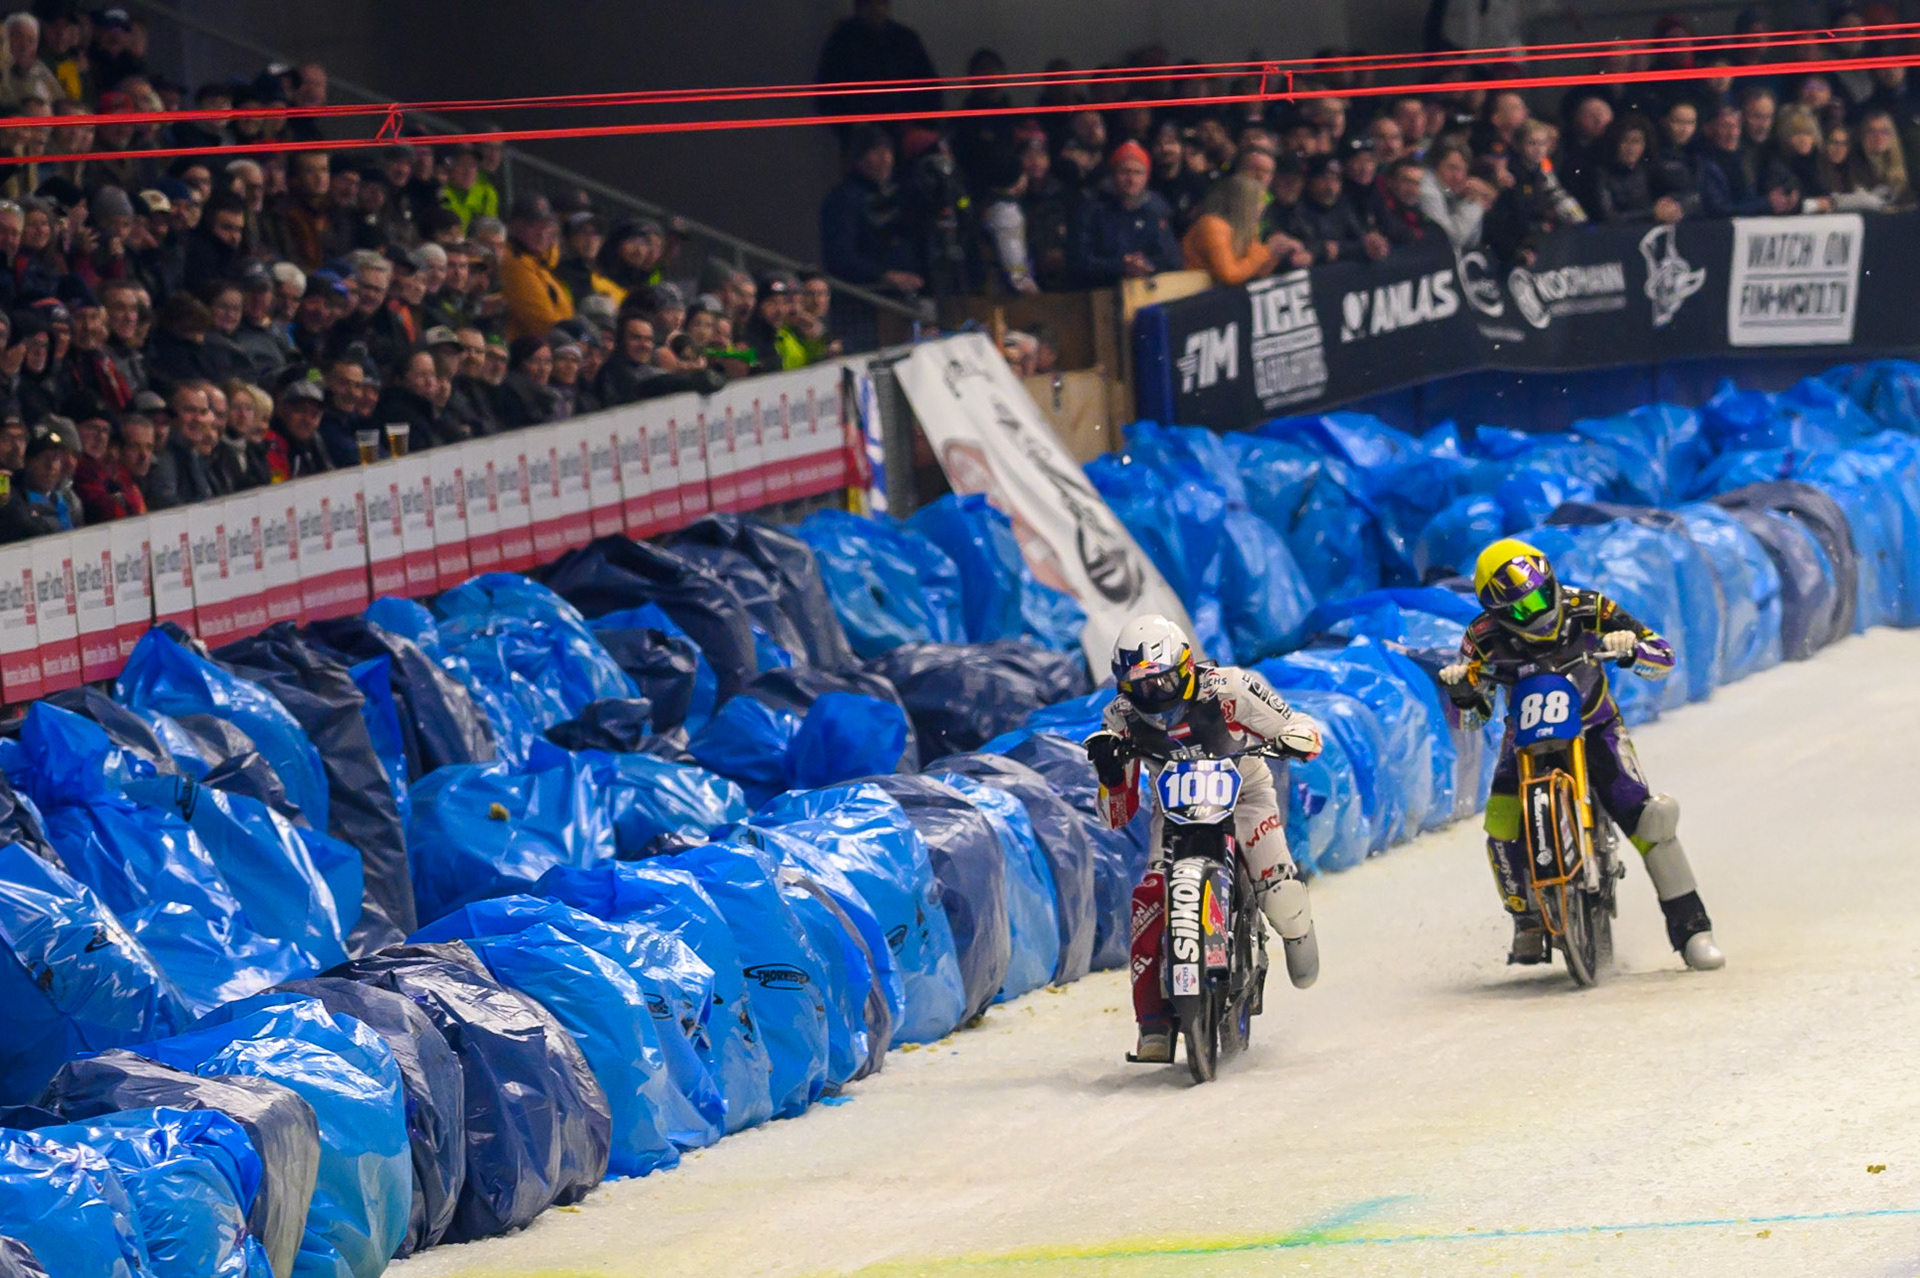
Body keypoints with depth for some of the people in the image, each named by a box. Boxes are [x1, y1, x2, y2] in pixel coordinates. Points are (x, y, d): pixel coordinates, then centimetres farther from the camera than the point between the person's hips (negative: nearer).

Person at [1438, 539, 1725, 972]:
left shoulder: (1590, 611, -20)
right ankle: (1528, 923, -1)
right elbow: (1473, 715, -9)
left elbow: (1664, 659, -17)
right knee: (1502, 825, -23)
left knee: (1646, 818, -19)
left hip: (1596, 729, -1)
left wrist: (1629, 649, -39)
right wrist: (1461, 689, -32)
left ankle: (1690, 926, -8)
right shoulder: (1485, 637, -18)